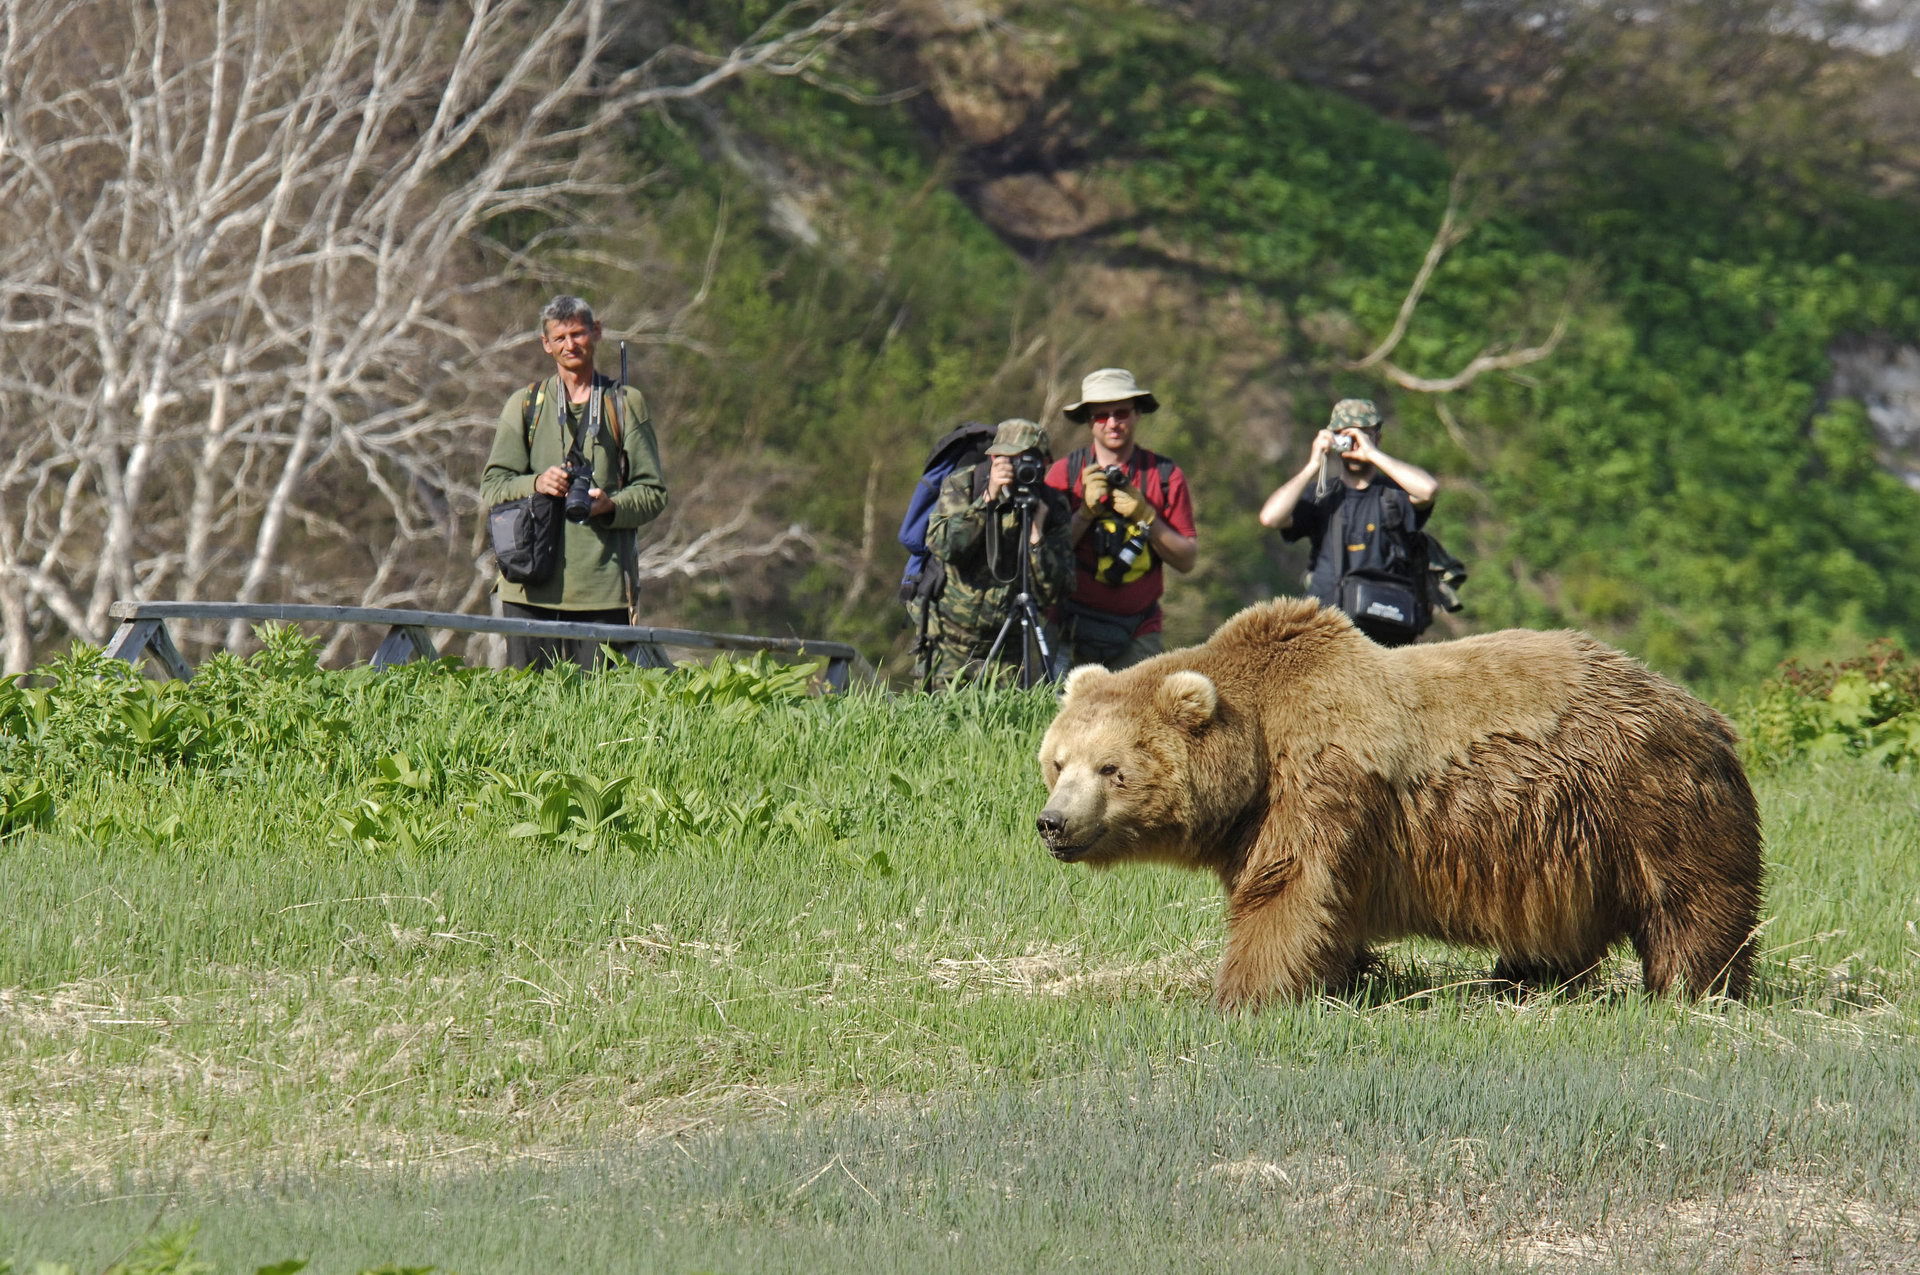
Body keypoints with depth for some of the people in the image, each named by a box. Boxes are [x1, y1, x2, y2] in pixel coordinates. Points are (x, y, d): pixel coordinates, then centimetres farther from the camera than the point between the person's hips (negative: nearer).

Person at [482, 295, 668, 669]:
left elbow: (653, 491, 8)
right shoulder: (524, 405, 14)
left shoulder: (626, 404, 13)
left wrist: (610, 506, -13)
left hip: (602, 586, -1)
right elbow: (492, 487, 8)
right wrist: (535, 484, -14)